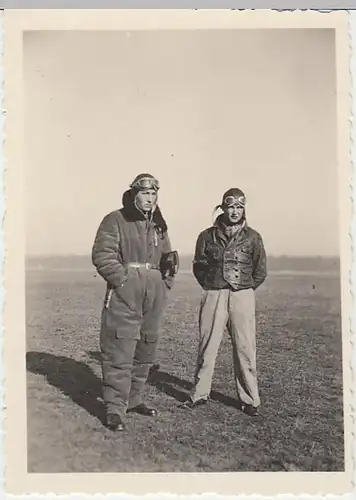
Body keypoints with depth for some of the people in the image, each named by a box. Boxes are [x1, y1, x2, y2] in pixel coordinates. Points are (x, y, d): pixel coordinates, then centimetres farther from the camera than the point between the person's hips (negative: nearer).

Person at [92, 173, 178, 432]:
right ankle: (115, 408, 0)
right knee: (119, 352, -8)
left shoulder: (159, 226, 17)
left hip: (154, 298, 7)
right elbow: (102, 254, -10)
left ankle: (134, 399, 27)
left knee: (146, 352, 13)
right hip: (123, 295, -6)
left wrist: (166, 284, 11)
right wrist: (123, 280, -15)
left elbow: (167, 257, 24)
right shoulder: (115, 221, -2)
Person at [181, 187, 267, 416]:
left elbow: (261, 271, 10)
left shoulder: (253, 237, 5)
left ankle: (249, 399, 11)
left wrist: (246, 289, 6)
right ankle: (200, 394, 17)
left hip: (242, 296, 0)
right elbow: (198, 266, 12)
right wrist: (211, 287, 7)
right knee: (207, 347, 4)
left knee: (245, 348, 0)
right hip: (213, 295, 1)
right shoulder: (208, 236, 6)